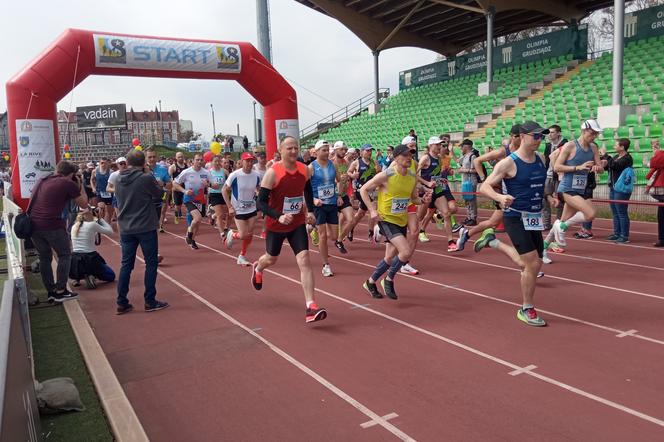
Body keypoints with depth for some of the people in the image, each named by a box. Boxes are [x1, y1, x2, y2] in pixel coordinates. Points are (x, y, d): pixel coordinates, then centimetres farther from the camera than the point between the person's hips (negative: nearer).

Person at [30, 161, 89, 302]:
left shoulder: (41, 182, 18)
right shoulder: (69, 184, -3)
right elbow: (84, 204, 5)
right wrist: (80, 185, 16)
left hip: (33, 224, 7)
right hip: (52, 225, -7)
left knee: (44, 257, 16)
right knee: (65, 255, 10)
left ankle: (51, 292, 20)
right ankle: (60, 291, 7)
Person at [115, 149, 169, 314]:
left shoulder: (119, 180, 2)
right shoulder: (146, 178, -15)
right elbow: (159, 194, 0)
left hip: (125, 229, 5)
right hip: (146, 228, -5)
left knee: (126, 264, 11)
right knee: (151, 263, 7)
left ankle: (122, 303, 13)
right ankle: (150, 301, 9)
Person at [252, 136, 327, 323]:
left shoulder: (305, 170, -5)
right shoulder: (273, 172, -20)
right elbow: (261, 202, -20)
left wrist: (310, 211, 5)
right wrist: (279, 216, -35)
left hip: (297, 224, 2)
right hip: (276, 225, -2)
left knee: (304, 260, -13)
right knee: (271, 259, 20)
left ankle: (311, 307, -14)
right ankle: (258, 269, 59)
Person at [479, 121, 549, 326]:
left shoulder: (541, 158, 7)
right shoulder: (508, 163, -13)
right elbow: (484, 187, -15)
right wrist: (500, 197, -32)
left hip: (535, 217, 7)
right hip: (516, 217, -7)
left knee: (534, 264, 10)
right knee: (533, 264, -9)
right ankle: (527, 310, 5)